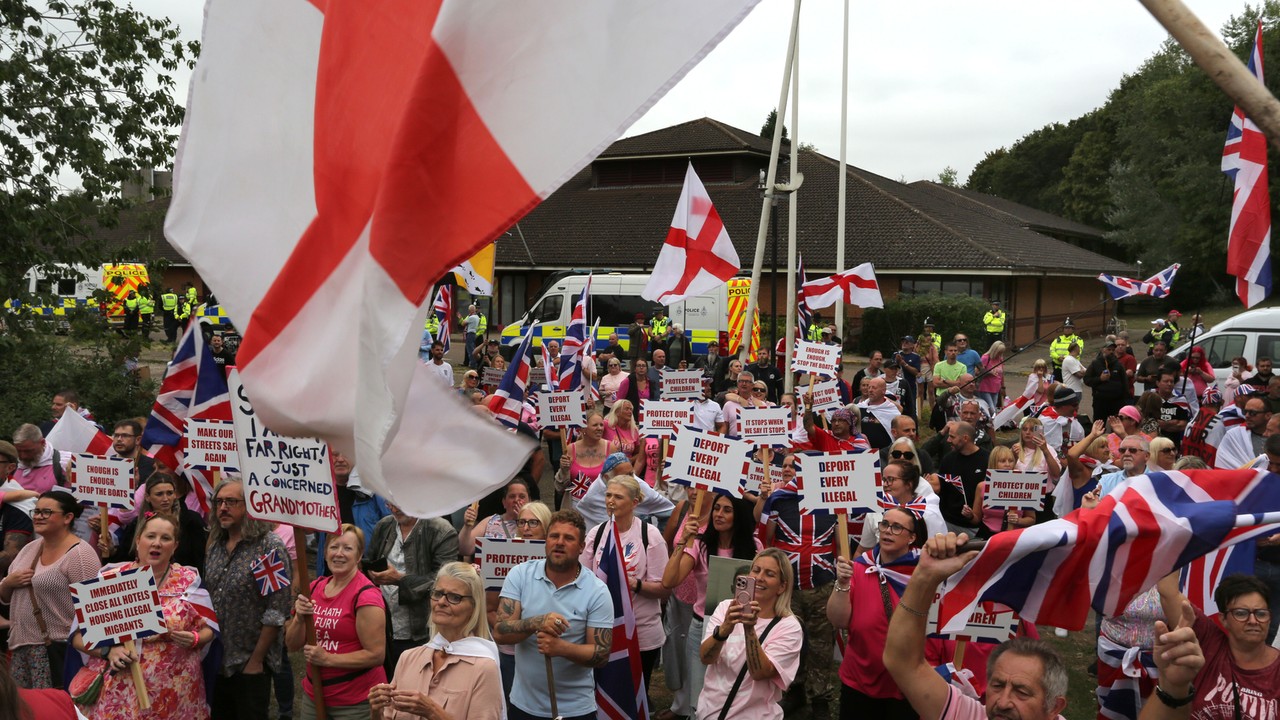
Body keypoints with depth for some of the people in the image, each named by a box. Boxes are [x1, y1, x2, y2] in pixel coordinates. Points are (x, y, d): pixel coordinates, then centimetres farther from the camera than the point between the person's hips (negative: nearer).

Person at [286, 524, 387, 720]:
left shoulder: (365, 595, -16)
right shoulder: (315, 587, 4)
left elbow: (376, 655, -19)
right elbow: (292, 645, 7)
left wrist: (328, 659, -19)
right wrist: (300, 618, -11)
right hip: (313, 695, 6)